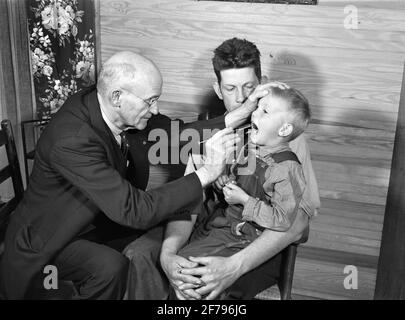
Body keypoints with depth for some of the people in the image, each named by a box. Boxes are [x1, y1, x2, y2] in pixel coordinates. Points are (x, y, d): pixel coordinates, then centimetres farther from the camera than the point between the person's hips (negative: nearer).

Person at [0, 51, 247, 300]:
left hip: (94, 222, 8)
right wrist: (207, 174, -36)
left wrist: (233, 119, -14)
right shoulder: (72, 139, -36)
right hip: (46, 241, -8)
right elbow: (134, 211, -38)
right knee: (110, 267, -31)